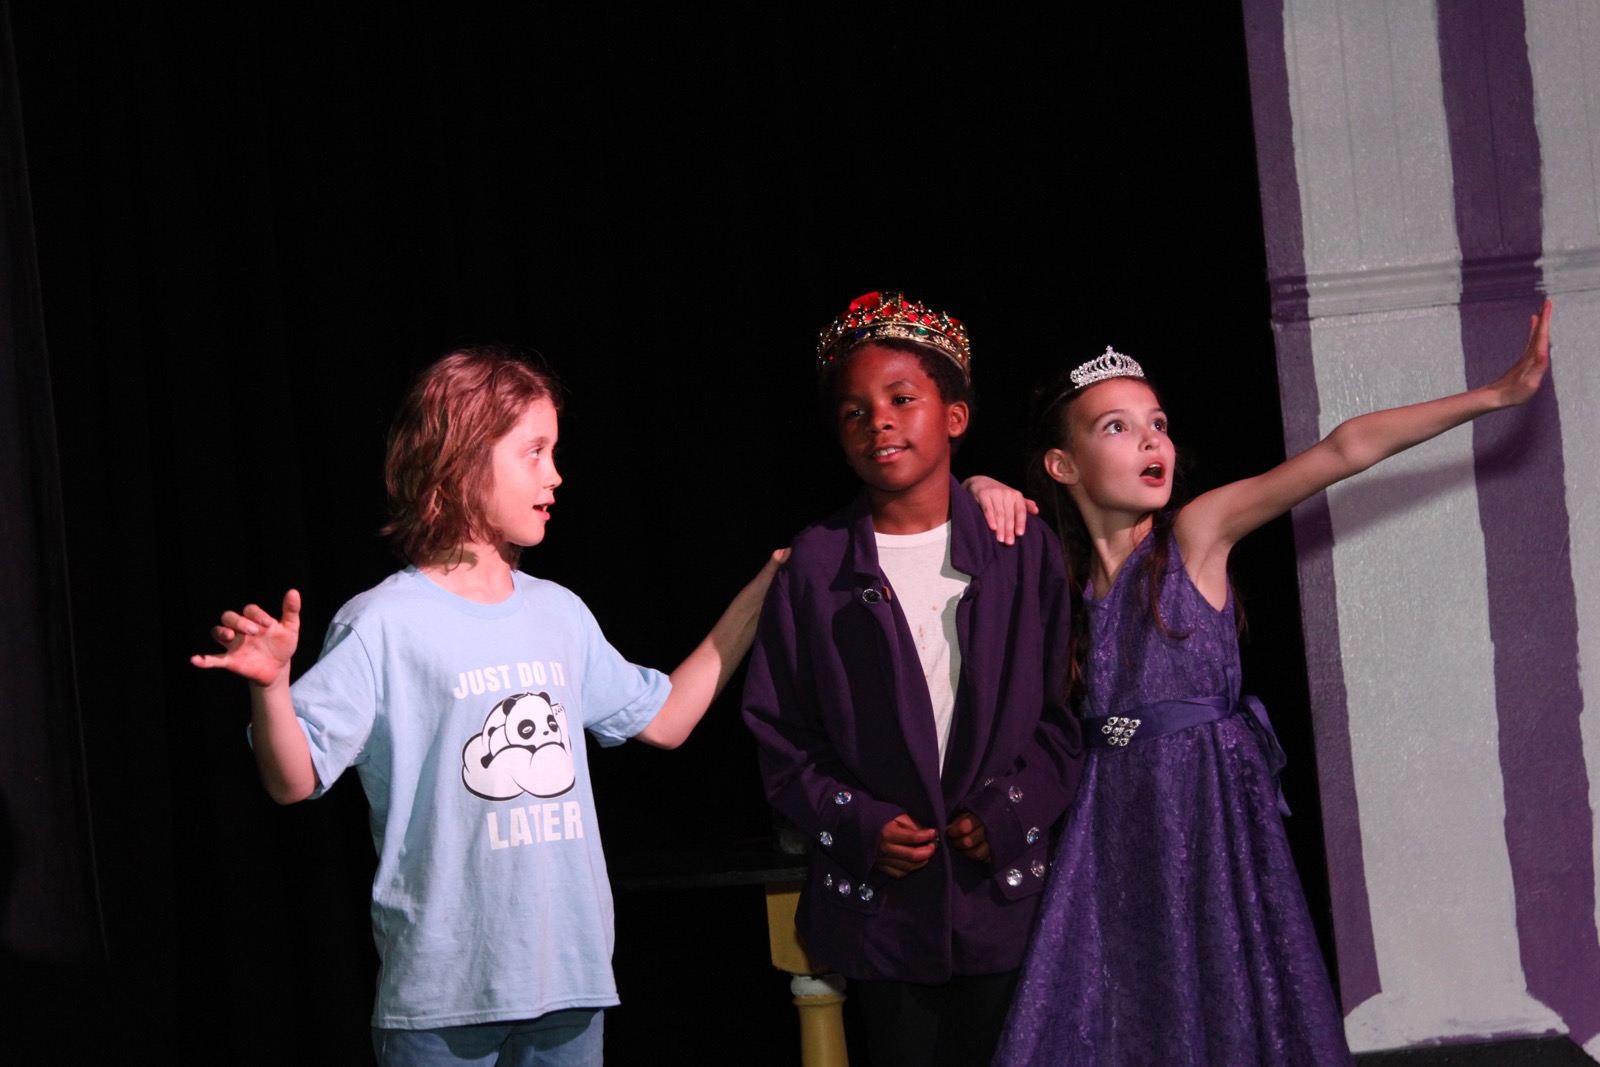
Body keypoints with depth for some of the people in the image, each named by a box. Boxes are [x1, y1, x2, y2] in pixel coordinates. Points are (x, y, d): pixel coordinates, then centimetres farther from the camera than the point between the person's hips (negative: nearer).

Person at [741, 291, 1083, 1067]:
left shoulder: (1024, 554, 4)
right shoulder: (814, 567, 1)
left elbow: (1066, 708, 5)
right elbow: (779, 736, 3)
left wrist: (1010, 809, -9)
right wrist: (859, 826, -10)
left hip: (1004, 890, 1)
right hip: (880, 902, 0)